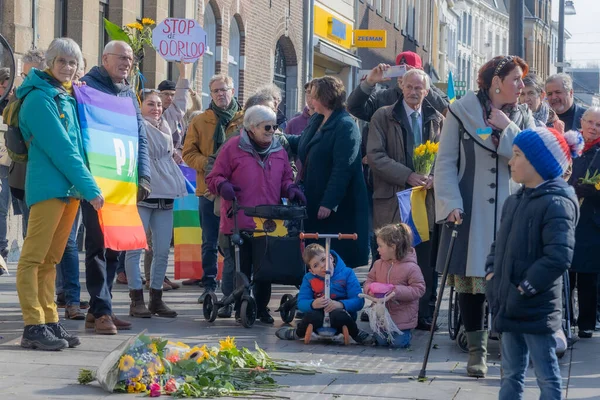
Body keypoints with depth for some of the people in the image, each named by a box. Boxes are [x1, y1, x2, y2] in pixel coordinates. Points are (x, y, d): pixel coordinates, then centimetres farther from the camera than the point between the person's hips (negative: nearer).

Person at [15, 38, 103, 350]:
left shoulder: (68, 98, 18)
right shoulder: (39, 98, -9)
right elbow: (60, 148, -14)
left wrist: (84, 185, 12)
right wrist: (90, 188, -15)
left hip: (70, 188, 9)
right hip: (49, 186, -9)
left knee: (50, 259, 10)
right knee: (34, 258, -8)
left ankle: (49, 322, 13)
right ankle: (34, 326, -10)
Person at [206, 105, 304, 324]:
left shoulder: (279, 151, 13)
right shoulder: (233, 148, -1)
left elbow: (285, 179, 23)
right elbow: (213, 178, 1)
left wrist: (290, 189, 1)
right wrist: (223, 185, -21)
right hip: (239, 223, -4)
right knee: (241, 269, -2)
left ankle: (262, 307, 19)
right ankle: (241, 308, 10)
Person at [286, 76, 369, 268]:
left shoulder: (345, 126, -16)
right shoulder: (316, 121, 14)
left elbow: (343, 169, -22)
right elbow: (300, 143, 32)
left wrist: (329, 203, -24)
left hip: (338, 207, -9)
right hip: (313, 200, 9)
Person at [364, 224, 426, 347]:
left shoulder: (411, 267, -17)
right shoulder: (378, 264, 0)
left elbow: (419, 289, -17)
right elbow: (369, 280, 9)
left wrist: (397, 291, -28)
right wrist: (370, 289, -16)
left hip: (402, 317, -4)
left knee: (399, 342, -4)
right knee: (381, 341, 5)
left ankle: (406, 333, 28)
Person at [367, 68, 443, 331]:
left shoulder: (437, 120, 13)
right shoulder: (383, 117, 4)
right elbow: (375, 155, -5)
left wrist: (434, 177, -10)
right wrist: (408, 176, -15)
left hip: (427, 199, 2)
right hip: (393, 201, -2)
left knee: (426, 263, 3)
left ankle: (424, 316, 9)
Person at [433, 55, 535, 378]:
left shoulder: (522, 117, 9)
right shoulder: (462, 111, 1)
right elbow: (445, 162, -1)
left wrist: (508, 129, -11)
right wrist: (452, 204, -11)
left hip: (510, 212, 2)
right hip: (469, 212, -1)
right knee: (468, 279, 2)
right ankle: (477, 349, 14)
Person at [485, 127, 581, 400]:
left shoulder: (556, 203, -16)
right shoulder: (514, 201, 12)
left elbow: (559, 257, -24)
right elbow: (499, 243, 22)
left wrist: (524, 289, -20)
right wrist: (491, 272, 5)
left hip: (536, 309, -8)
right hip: (509, 306, 9)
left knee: (547, 377, 2)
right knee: (511, 374, 16)